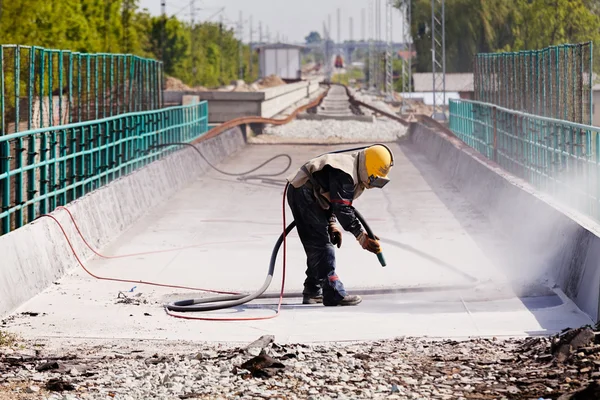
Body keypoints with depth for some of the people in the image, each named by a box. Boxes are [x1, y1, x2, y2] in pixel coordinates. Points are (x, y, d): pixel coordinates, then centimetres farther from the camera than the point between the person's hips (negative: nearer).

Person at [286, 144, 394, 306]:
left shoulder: (355, 174, 10)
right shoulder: (344, 174, -24)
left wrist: (331, 224, 5)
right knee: (322, 244, -12)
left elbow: (333, 199, 18)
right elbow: (343, 210, -27)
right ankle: (333, 293, -14)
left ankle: (312, 292, 27)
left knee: (315, 246, 16)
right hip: (304, 194, -11)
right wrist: (362, 238, -27)